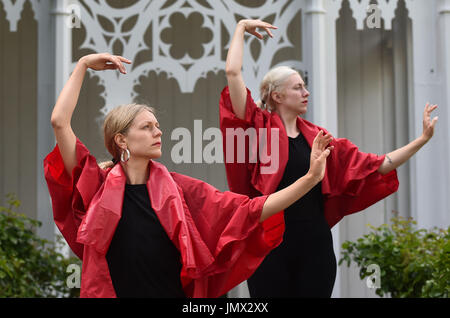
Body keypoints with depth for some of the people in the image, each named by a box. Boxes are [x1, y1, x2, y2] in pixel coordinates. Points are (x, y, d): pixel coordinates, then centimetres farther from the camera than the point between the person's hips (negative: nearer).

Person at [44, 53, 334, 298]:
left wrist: (310, 178, -6)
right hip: (111, 291, -2)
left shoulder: (177, 188, 5)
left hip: (173, 291, 2)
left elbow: (251, 210, 1)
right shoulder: (99, 185, -1)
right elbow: (60, 121, -7)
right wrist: (83, 66, 3)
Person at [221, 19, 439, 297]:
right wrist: (242, 28, 1)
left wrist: (423, 139, 8)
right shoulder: (260, 128, -1)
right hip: (271, 243, -4)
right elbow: (233, 72, -11)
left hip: (315, 244, 4)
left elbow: (378, 165, 12)